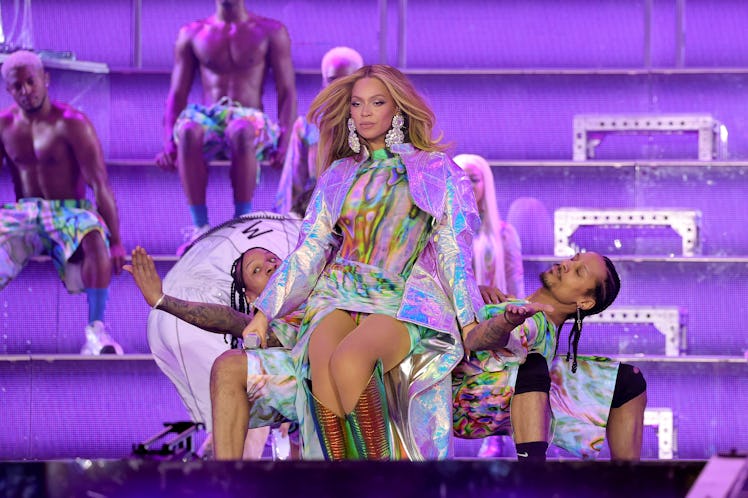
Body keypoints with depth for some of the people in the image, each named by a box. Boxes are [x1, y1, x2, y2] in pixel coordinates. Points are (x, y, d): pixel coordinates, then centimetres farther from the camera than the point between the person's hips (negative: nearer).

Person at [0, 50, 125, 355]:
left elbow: (100, 184, -13)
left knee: (95, 235, -38)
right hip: (25, 212, 4)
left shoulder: (71, 124, -9)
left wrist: (115, 242, -18)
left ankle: (96, 329, -31)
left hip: (69, 211, -4)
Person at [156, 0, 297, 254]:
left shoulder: (271, 32, 12)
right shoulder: (192, 33, 17)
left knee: (241, 131, -41)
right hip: (210, 119, 2)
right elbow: (177, 94, 13)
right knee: (189, 130, -37)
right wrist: (169, 146, -4)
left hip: (251, 122, -2)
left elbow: (288, 93, 6)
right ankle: (200, 227, -35)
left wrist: (284, 144, -11)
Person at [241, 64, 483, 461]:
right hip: (342, 294, 3)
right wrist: (264, 313, 8)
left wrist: (468, 322, -5)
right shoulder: (338, 176, 22)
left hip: (406, 301, -3)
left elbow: (454, 252, 6)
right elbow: (308, 251, 18)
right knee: (322, 362, -34)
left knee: (350, 359, -37)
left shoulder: (437, 171, 12)